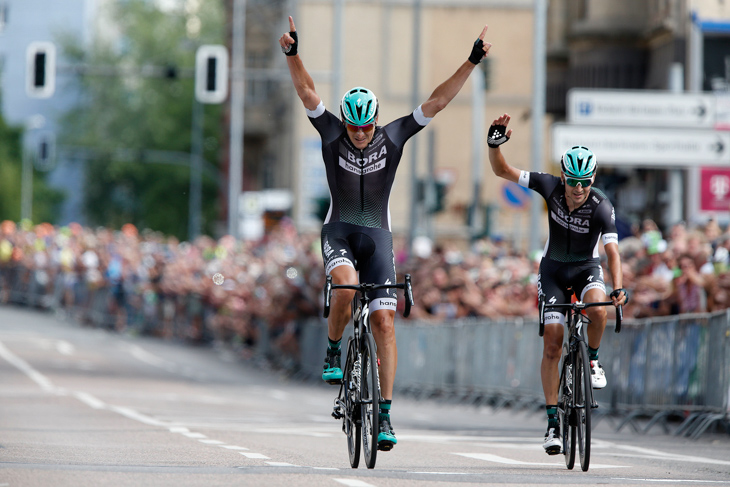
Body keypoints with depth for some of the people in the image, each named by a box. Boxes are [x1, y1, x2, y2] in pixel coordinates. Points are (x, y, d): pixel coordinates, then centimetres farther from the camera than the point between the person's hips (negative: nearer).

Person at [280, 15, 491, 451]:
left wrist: (472, 63, -14)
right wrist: (293, 54, -33)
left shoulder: (393, 136, -4)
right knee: (346, 289, -32)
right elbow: (307, 93, -17)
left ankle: (385, 413, -7)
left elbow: (437, 102, -6)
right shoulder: (332, 133, -5)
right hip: (339, 231, -1)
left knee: (384, 321, -8)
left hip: (378, 236, 1)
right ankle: (333, 353, -4)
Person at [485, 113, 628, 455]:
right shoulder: (551, 187, -19)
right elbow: (502, 171, -16)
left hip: (586, 267, -1)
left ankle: (592, 359, -5)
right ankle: (553, 421, -2)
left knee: (597, 308, -36)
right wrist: (495, 142, -34)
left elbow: (612, 251, -36)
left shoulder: (601, 207, -26)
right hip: (553, 269, 1)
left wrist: (618, 288, -51)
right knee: (552, 345, -8)